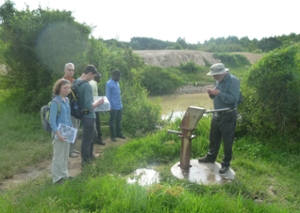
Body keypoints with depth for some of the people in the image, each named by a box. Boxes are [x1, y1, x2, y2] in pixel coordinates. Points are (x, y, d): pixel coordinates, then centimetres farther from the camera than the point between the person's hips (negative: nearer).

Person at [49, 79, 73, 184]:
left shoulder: (67, 100, 6)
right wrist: (58, 134, -22)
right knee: (58, 156, 4)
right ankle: (57, 178, 17)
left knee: (65, 155, 18)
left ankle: (64, 174, 31)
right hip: (59, 133, -8)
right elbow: (52, 121, -19)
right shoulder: (55, 102, -16)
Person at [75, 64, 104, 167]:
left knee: (93, 134, 26)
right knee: (87, 138, 7)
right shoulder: (87, 86, -26)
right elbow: (88, 106, -29)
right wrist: (98, 103, -12)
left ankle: (89, 155, 40)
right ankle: (85, 161, 23)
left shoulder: (76, 81, 2)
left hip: (82, 114, 9)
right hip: (88, 116, -9)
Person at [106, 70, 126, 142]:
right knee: (112, 121, 4)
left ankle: (119, 133, 28)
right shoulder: (109, 83, -14)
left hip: (119, 106, 8)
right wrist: (110, 106, -18)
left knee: (118, 120, 16)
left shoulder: (117, 83, 12)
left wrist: (121, 104, 17)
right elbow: (107, 96, -16)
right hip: (113, 107, -8)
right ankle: (113, 135, 14)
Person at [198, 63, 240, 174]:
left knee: (227, 140, 3)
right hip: (217, 114, 8)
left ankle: (226, 163, 16)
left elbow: (233, 99, -27)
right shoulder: (218, 81, 7)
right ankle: (211, 157, 36)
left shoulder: (233, 81, -18)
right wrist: (211, 94, -6)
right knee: (213, 137, 19)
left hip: (228, 115, -8)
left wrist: (219, 93, -27)